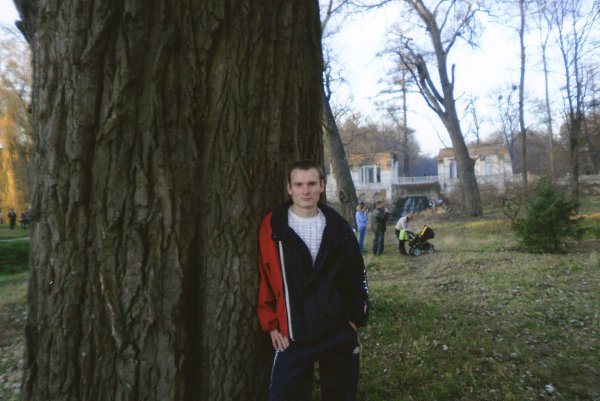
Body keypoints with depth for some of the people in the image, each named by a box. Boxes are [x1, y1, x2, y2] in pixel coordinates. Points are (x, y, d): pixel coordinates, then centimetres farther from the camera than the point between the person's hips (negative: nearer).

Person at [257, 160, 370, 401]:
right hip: (293, 337, -2)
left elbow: (356, 275, 8)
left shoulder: (338, 227, 2)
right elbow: (262, 279, -3)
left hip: (340, 334, 3)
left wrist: (356, 318, 4)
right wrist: (271, 324, -3)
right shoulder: (272, 227, -6)